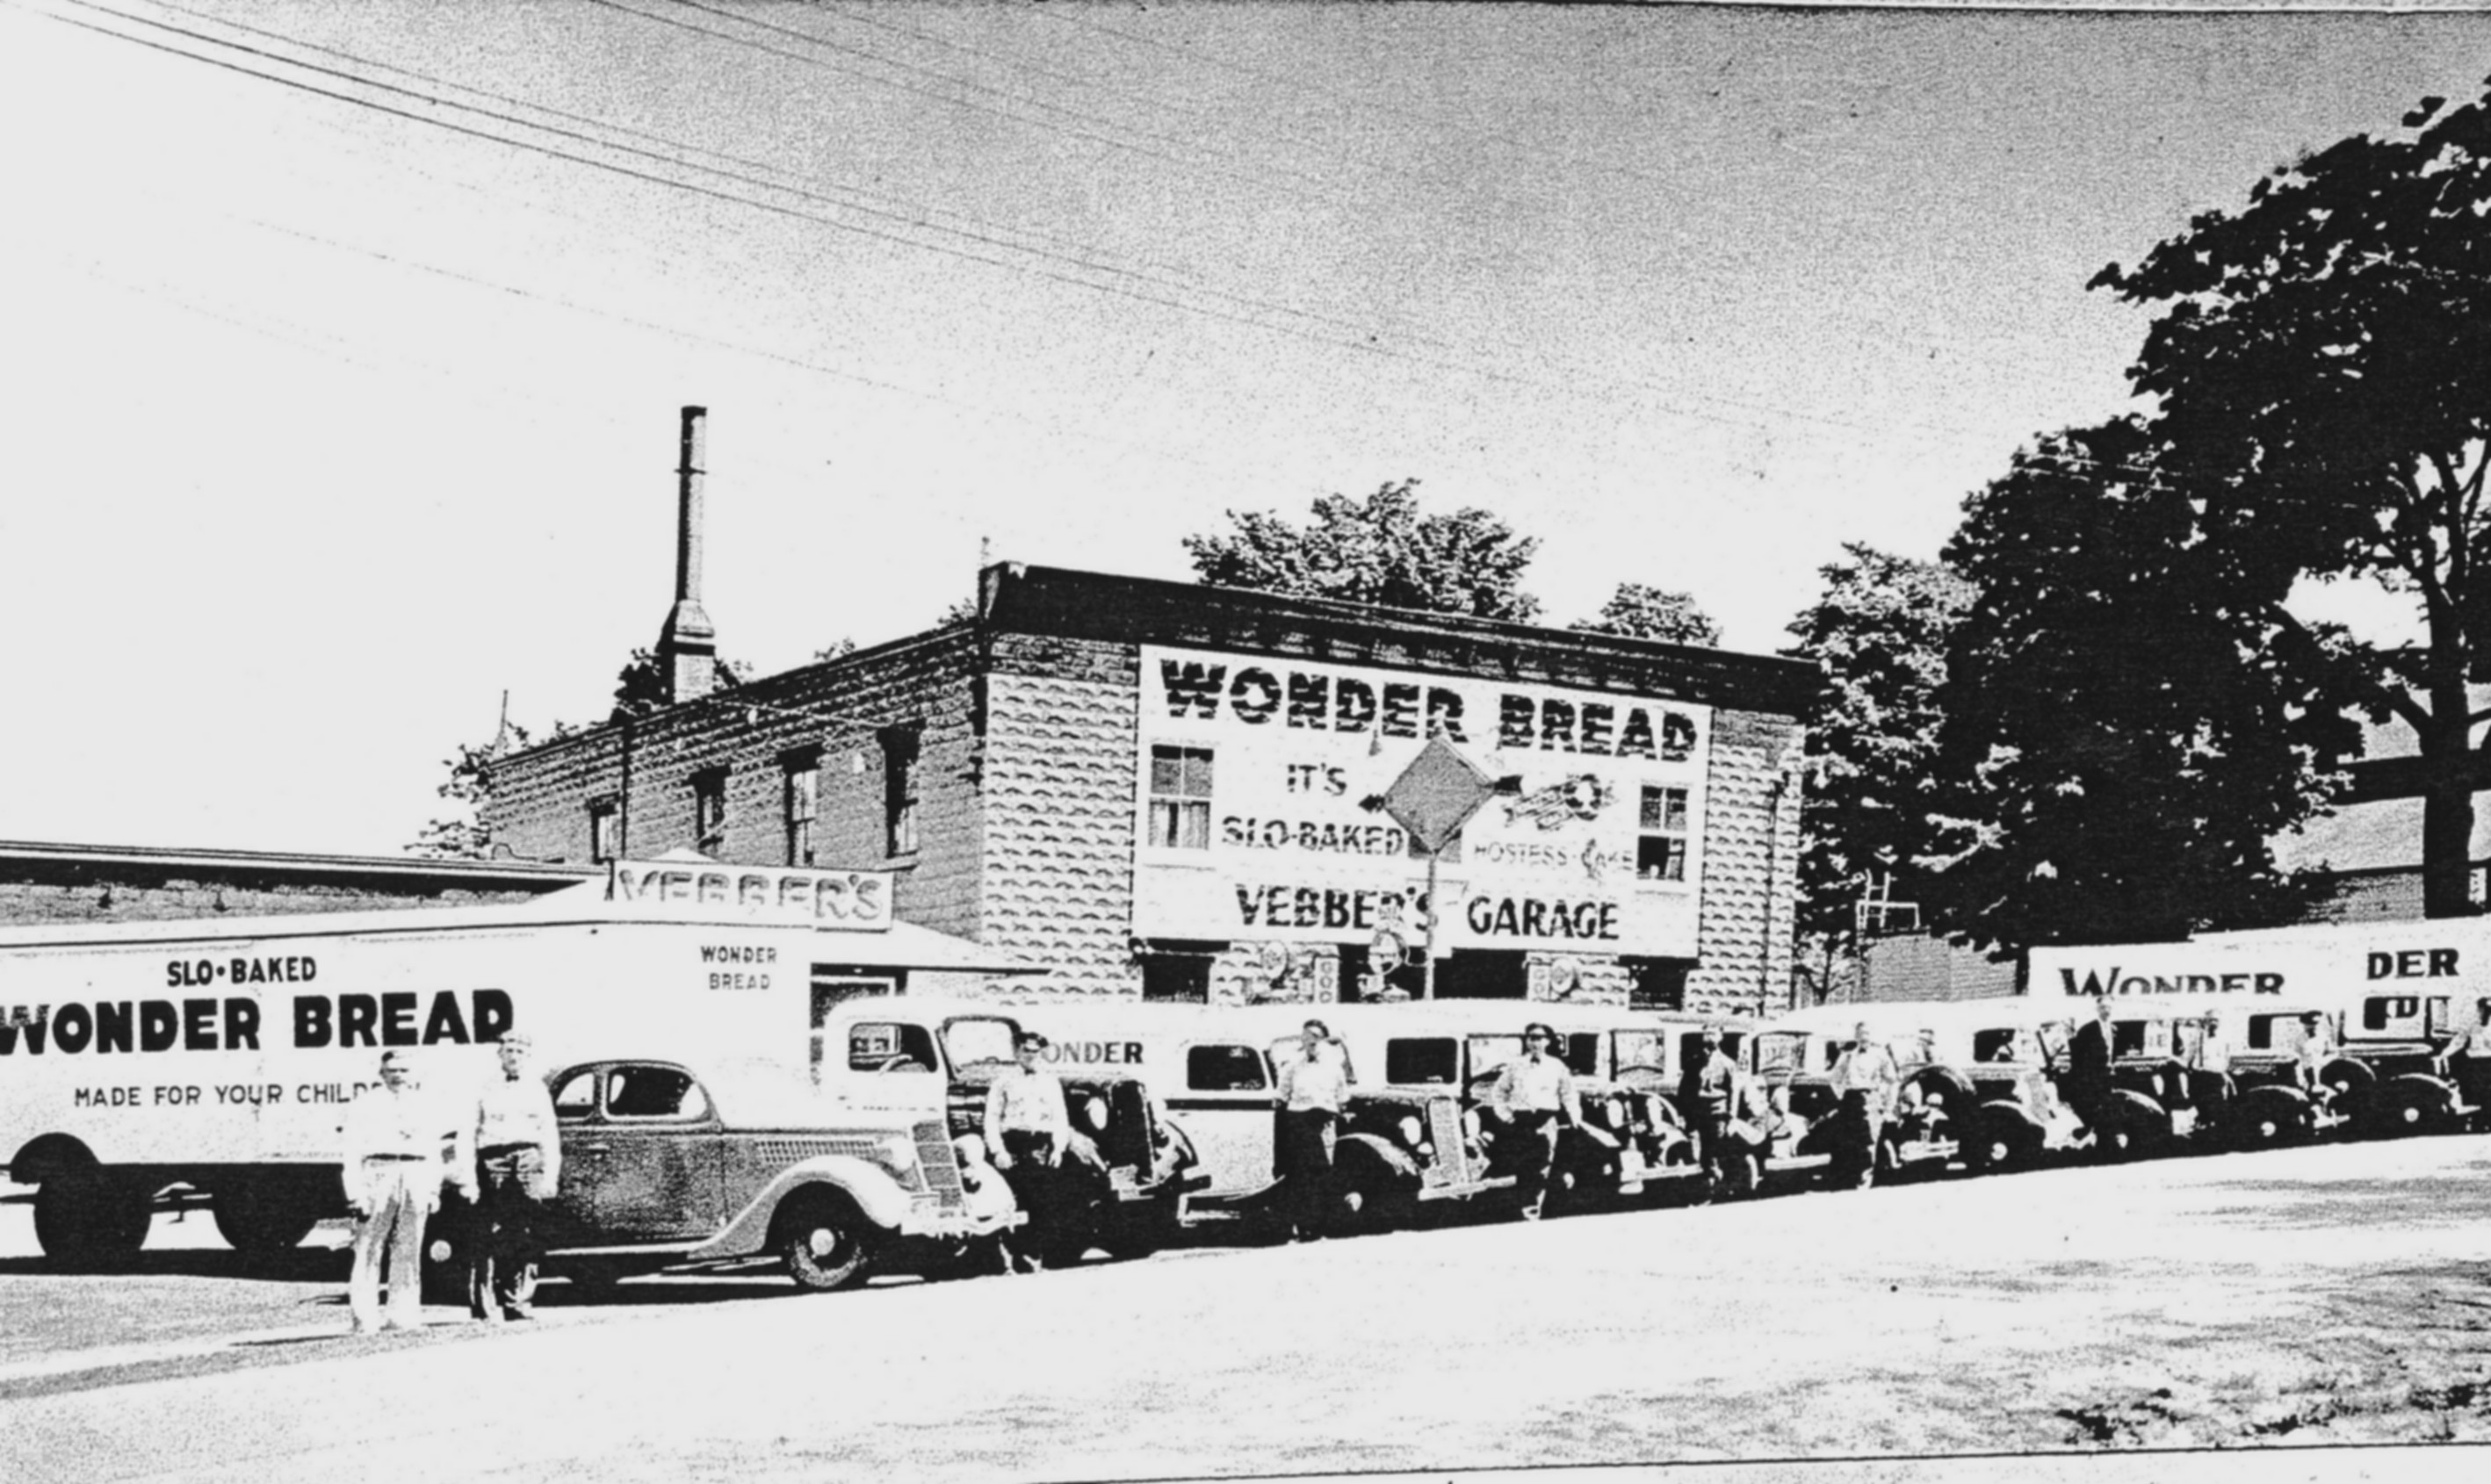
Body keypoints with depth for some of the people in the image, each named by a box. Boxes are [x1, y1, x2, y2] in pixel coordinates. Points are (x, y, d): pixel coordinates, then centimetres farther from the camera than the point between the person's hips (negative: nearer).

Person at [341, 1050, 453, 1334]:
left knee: (409, 1251, 3)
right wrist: (356, 1191, -8)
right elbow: (353, 1151, 1)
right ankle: (365, 1318, -5)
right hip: (378, 1173, -3)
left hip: (417, 1176, 3)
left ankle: (404, 1315, 7)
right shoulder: (365, 1105, 7)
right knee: (368, 1249, -7)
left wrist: (434, 1189, 11)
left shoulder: (427, 1107, 18)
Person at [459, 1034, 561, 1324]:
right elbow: (467, 1134, 7)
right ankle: (485, 1305, -5)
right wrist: (467, 1176, -2)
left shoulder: (537, 1090, 16)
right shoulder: (486, 1091, 11)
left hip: (528, 1161, 1)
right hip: (493, 1162, -1)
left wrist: (550, 1177, 3)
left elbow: (550, 1136, 12)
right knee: (489, 1236, -7)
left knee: (524, 1237, -1)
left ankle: (519, 1301, 4)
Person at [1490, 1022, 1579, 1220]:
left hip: (1546, 1121, 0)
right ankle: (1527, 1208, 7)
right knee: (1524, 1168, -1)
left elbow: (1568, 1094, 14)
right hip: (1521, 1120, 0)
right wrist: (1504, 1114, 7)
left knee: (1541, 1168, -8)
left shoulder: (1556, 1067, 9)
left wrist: (1574, 1116, 3)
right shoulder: (1515, 1066, 9)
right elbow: (1498, 1092, 16)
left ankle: (1533, 1211, -5)